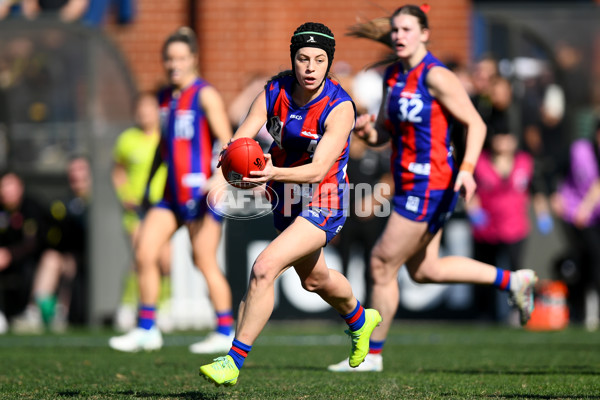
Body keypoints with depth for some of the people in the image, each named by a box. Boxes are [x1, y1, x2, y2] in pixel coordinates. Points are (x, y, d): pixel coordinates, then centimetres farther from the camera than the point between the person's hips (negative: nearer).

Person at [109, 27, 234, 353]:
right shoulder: (165, 97, 15)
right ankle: (146, 329, 7)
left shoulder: (205, 95, -6)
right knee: (144, 253, -1)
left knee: (205, 262, -5)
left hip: (200, 192, -7)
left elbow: (227, 141, -12)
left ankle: (225, 332, 5)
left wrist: (219, 178, -26)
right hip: (171, 193, 7)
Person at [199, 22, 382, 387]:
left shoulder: (339, 107, -24)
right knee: (314, 279, 28)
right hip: (286, 202, 7)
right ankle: (360, 320, 60)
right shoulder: (274, 92, -10)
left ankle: (234, 361, -17)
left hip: (322, 205, -7)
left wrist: (275, 173, -48)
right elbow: (240, 141, -19)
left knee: (264, 268, -24)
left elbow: (318, 170, -31)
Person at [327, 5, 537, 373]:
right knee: (424, 270, 17)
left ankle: (372, 354, 9)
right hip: (410, 185, 9)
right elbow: (384, 131, 16)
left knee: (383, 263, -3)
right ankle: (513, 281, 27)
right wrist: (367, 132, -7)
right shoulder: (393, 76, 10)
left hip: (428, 186, -9)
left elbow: (476, 124, -15)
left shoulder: (436, 76, -15)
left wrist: (467, 169, -28)